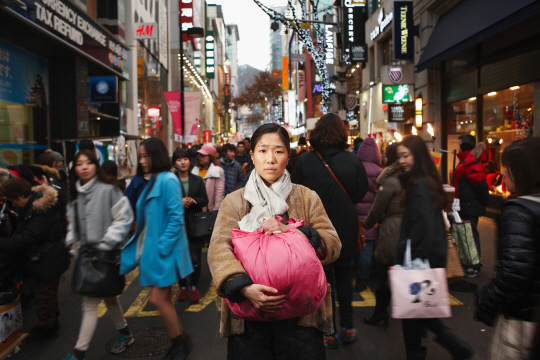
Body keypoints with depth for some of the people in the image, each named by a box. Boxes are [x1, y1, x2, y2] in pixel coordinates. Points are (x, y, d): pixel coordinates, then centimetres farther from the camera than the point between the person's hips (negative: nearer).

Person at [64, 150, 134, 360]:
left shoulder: (108, 190, -12)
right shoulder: (74, 194, 9)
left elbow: (124, 217, -13)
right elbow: (73, 223, 16)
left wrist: (108, 242, -15)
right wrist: (72, 244, 5)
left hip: (104, 254, -7)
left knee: (90, 304, -4)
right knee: (108, 298, 19)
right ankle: (125, 334, 36)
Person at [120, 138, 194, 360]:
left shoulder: (168, 180, -14)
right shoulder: (152, 182, 13)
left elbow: (176, 218, -19)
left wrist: (161, 248, -19)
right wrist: (144, 248, 9)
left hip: (164, 251, -9)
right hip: (153, 249, 9)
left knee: (158, 299, -5)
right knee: (164, 300, 14)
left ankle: (180, 341, 15)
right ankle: (179, 342, 28)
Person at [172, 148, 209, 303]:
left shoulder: (197, 180, 8)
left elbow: (205, 200, 5)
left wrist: (193, 201, -13)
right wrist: (179, 202, -17)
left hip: (194, 224, 1)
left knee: (195, 258, 1)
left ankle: (194, 287, 19)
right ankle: (183, 287, 25)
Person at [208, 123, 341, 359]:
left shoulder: (307, 198, 5)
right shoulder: (234, 201, 2)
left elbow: (333, 245, -4)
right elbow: (218, 249, -12)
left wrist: (292, 232, -20)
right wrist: (245, 288, -29)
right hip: (249, 316, 0)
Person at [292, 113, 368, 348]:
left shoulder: (303, 161, -13)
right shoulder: (353, 161, -10)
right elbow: (361, 194, -2)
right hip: (346, 230, 1)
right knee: (344, 278, 19)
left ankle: (329, 333, 20)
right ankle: (347, 328, 27)